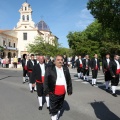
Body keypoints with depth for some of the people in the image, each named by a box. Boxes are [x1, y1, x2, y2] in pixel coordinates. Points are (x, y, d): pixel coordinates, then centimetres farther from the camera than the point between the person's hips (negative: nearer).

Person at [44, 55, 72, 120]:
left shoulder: (66, 69, 6)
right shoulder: (49, 69, -5)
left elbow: (69, 80, 8)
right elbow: (46, 81, -5)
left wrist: (69, 90, 4)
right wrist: (47, 91, -11)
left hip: (62, 93, 4)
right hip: (53, 93, -4)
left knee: (59, 107, 22)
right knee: (53, 108, 7)